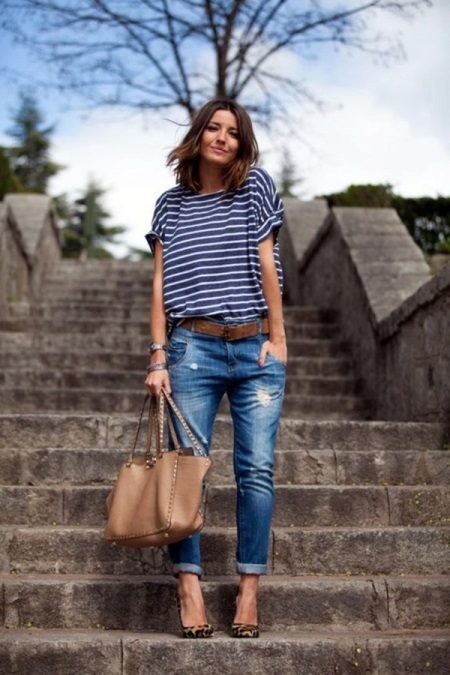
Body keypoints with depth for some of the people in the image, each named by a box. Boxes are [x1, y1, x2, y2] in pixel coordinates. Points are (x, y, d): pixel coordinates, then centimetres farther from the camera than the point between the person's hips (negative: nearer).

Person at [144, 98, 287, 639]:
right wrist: (158, 357, -2)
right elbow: (160, 284, 7)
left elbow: (266, 263, 4)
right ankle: (189, 587, -2)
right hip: (195, 348, 1)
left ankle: (249, 590, 3)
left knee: (257, 470, -4)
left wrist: (278, 337, 0)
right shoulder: (171, 205, 12)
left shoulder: (254, 187, 10)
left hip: (256, 350, 0)